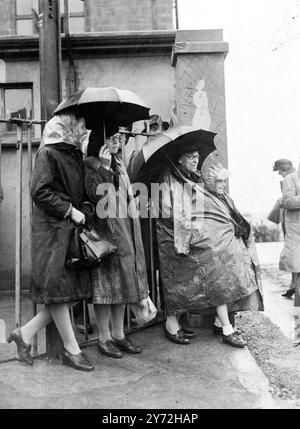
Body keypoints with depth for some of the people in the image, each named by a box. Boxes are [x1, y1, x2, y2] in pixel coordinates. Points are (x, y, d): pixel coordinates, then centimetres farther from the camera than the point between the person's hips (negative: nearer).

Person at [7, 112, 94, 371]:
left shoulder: (75, 154, 17)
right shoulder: (48, 153, -7)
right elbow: (40, 191, -15)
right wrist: (69, 210, -15)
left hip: (73, 228, 9)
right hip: (53, 229, -9)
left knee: (75, 292, 8)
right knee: (58, 290, 0)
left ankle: (25, 333, 21)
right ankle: (71, 350, 12)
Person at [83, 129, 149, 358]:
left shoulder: (119, 164, 17)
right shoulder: (90, 165, -6)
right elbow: (96, 195, -19)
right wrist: (105, 167, -22)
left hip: (125, 230, 8)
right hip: (105, 230, -7)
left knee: (122, 280, 10)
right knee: (106, 281, -3)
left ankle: (118, 334, 20)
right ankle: (104, 337, 10)